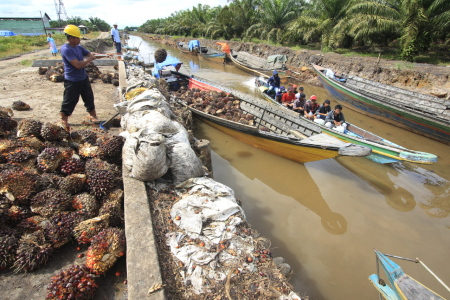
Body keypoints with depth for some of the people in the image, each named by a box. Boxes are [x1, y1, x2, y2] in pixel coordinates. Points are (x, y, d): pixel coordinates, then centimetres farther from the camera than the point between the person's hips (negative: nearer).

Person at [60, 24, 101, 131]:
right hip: (72, 81, -8)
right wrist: (90, 59, -17)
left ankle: (93, 116, 31)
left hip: (83, 78, 8)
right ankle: (64, 121, 20)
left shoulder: (78, 47, 6)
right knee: (69, 102, 3)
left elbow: (90, 54, 12)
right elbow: (78, 65, -28)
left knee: (89, 98, 16)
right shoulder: (66, 49, -20)